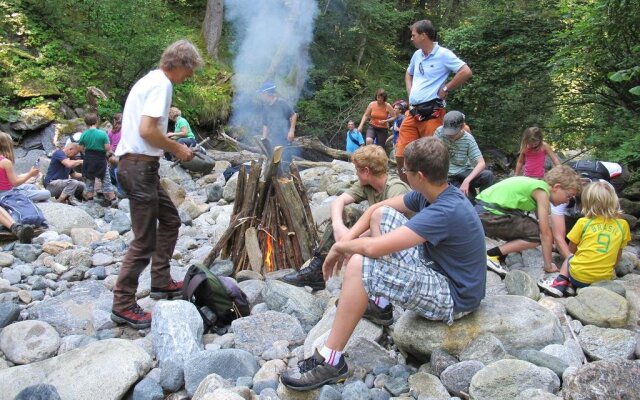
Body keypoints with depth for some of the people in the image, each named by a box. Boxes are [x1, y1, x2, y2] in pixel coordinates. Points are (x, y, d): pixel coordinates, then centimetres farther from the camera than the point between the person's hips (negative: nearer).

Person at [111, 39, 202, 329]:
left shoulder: (150, 80, 18)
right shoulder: (161, 84, -12)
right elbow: (147, 130, -22)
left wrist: (172, 145, 12)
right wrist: (176, 148, -9)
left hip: (139, 165, 11)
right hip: (140, 167, -11)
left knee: (170, 220, 20)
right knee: (144, 241, -5)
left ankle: (161, 283, 29)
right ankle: (123, 305, 5)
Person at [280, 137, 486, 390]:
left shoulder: (445, 212, -31)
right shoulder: (433, 193, -2)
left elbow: (372, 247, -35)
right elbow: (377, 207, 8)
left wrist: (339, 247, -15)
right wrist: (346, 240, -7)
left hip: (452, 297, -9)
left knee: (359, 265, -28)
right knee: (381, 215, 8)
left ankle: (330, 362, -17)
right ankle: (377, 302, 18)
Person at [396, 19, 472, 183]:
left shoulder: (443, 54, -7)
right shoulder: (417, 54, 16)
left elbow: (466, 72, -15)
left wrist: (445, 89, -9)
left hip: (431, 113, -7)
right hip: (413, 112, 7)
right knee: (401, 156, 4)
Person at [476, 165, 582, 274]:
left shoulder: (537, 185, 18)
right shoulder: (542, 192, -8)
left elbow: (545, 228, 24)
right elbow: (546, 233, -8)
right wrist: (548, 265, 1)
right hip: (488, 215, -10)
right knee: (537, 234, -5)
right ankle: (492, 255, -5)